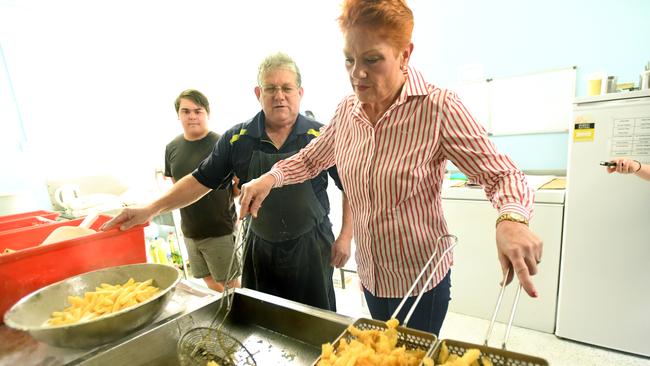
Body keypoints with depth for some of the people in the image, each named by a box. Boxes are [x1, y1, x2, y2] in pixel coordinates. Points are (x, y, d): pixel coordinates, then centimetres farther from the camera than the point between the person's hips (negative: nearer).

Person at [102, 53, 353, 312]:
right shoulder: (237, 138, -4)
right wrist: (151, 210, -6)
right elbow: (201, 180, 2)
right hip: (260, 247, 2)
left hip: (311, 246, -1)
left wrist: (345, 236, -6)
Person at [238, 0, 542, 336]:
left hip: (420, 281, -5)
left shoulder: (438, 107, -21)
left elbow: (501, 174, -16)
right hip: (369, 275, 5)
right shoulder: (347, 110, -5)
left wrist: (512, 220, -37)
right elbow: (310, 159, 8)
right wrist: (272, 178, -9)